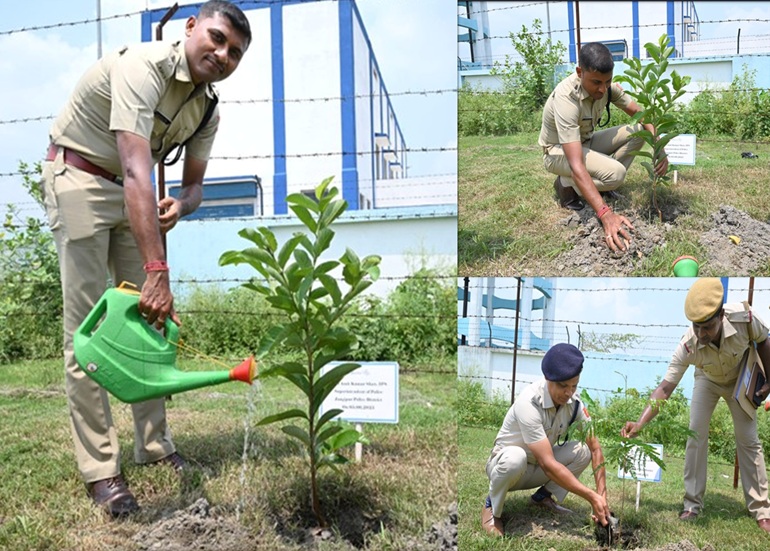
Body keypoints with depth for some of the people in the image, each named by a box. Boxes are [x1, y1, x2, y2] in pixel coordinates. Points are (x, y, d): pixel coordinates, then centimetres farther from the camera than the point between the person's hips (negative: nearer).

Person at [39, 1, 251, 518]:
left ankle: (154, 445, 14)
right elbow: (136, 169, -39)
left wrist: (180, 204, -20)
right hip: (79, 177, -7)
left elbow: (195, 184, 7)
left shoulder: (208, 108, -2)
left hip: (133, 191, 8)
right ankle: (99, 469, -3)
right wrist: (157, 271, -46)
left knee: (151, 317, 4)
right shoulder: (143, 67, -27)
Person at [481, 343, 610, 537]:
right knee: (515, 457, -40)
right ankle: (492, 507, -11)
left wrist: (602, 494, -24)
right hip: (505, 462, -6)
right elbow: (548, 464, -36)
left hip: (537, 469, 6)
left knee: (583, 451, -17)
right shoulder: (528, 403, -33)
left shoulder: (573, 401, -15)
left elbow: (595, 448, -12)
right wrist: (591, 497, -36)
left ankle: (544, 497, 2)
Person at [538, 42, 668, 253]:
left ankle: (599, 184, 1)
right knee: (615, 172, -31)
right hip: (558, 151, -7)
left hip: (586, 141, 7)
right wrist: (605, 214, -51)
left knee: (639, 131, -12)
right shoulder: (566, 99, -36)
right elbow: (576, 165, -44)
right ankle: (566, 184, -4)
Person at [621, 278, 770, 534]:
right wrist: (640, 423, -47)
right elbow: (665, 388, -36)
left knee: (748, 440, -1)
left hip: (740, 380, 0)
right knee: (696, 435, -9)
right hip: (707, 380, 0)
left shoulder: (744, 316, -39)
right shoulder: (688, 346, -37)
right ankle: (692, 504, 2)